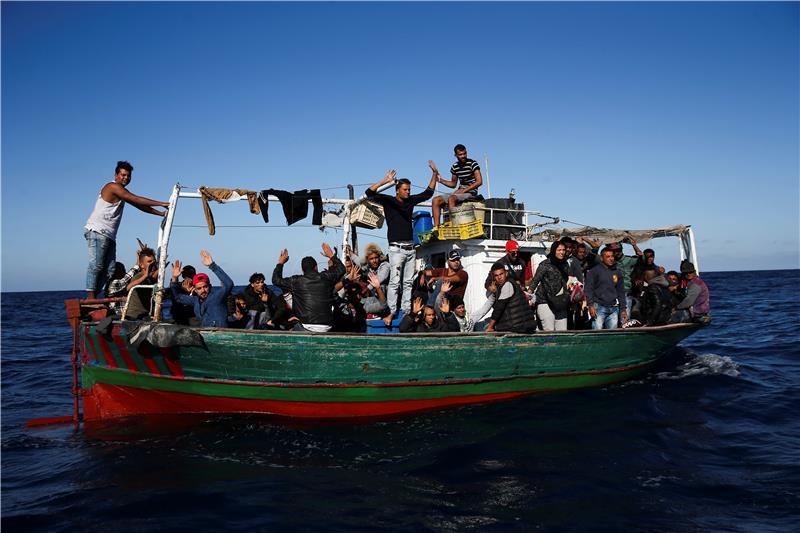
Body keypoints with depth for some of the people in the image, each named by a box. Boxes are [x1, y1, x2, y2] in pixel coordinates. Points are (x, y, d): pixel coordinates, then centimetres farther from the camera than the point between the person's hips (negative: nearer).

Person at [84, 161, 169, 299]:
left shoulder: (122, 192, 22)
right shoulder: (113, 187, -7)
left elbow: (139, 206, 24)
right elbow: (136, 200, -13)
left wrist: (161, 213, 16)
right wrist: (161, 204, -12)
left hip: (109, 236, 9)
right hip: (97, 231, -9)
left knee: (109, 269, 1)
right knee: (96, 265, -14)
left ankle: (92, 298, 1)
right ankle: (90, 298, -17)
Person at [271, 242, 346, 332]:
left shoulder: (296, 281, 1)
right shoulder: (326, 277, 4)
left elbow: (276, 280, 15)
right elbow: (341, 269, 23)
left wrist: (280, 263, 27)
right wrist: (331, 255, 36)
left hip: (307, 327, -1)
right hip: (326, 327, 1)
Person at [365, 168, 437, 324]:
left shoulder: (410, 200, 12)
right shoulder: (388, 200, -1)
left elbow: (428, 193, 22)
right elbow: (369, 193, -14)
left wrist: (434, 174, 14)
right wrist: (385, 181, -27)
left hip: (410, 248, 6)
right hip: (396, 248, -6)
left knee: (408, 282, 5)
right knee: (395, 282, -11)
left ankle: (406, 310, 8)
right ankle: (391, 312, -10)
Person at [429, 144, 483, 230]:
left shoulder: (472, 163, -8)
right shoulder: (455, 167, 10)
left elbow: (479, 181, -16)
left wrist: (464, 190, -19)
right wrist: (439, 179, 7)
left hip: (471, 192, -7)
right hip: (460, 192, 7)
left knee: (451, 198, -34)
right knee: (436, 200, -9)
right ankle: (436, 228, -18)